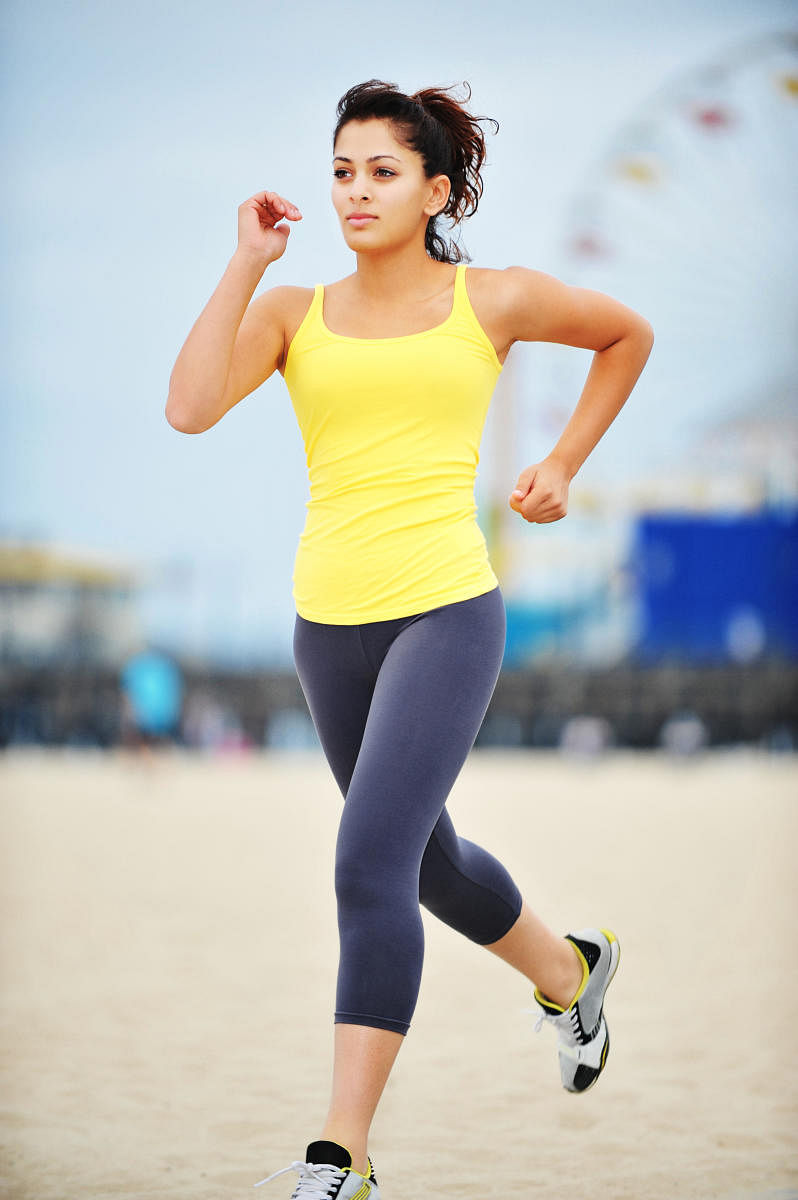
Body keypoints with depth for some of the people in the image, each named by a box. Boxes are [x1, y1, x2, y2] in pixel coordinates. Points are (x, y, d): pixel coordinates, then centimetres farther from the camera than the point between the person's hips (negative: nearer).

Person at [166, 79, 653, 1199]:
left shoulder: (495, 300, 2)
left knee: (371, 863, -17)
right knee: (429, 860, 21)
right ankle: (569, 970, 52)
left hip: (446, 612, -4)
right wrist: (246, 262, -9)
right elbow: (189, 406, -12)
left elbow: (629, 333, 19)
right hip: (331, 621, 5)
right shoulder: (293, 311, 5)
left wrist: (563, 464, 13)